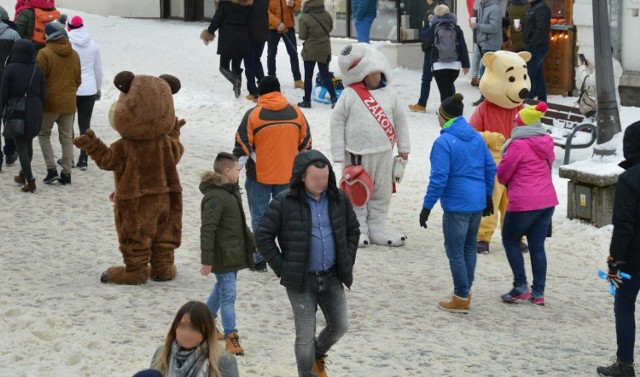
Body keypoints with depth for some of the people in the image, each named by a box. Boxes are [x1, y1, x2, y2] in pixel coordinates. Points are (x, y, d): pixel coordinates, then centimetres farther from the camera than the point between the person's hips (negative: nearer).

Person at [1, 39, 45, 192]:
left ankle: (30, 181, -8)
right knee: (28, 144, 20)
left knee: (21, 147, 0)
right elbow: (42, 95, 4)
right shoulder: (38, 70, 1)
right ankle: (23, 175, 34)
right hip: (35, 113, 4)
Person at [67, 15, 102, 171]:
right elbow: (98, 69, 9)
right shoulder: (93, 45, 2)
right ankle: (83, 159, 3)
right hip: (89, 90, 3)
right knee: (85, 124, 6)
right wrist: (98, 89, 20)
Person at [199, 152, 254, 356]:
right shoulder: (215, 197, -21)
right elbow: (207, 230, -23)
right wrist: (207, 260, -24)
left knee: (221, 289, 20)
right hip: (222, 255, -10)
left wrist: (253, 243, 28)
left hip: (235, 253, 10)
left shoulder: (232, 191, 12)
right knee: (228, 295, -7)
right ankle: (231, 337, -4)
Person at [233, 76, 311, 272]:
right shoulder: (296, 112, 2)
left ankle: (260, 260, 8)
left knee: (259, 218, 6)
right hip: (289, 175, 3)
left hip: (259, 177, -3)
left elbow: (242, 145, -8)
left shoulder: (253, 115, -9)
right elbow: (305, 143, 10)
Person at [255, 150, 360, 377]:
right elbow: (263, 237, -7)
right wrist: (282, 268, -8)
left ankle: (318, 354, 39)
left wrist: (347, 260, 7)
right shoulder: (284, 203, -13)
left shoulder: (338, 199, 1)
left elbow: (353, 230, 16)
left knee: (340, 325, 8)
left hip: (332, 277, 4)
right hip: (301, 280, -4)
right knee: (305, 335, 0)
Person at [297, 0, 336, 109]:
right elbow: (330, 28, 11)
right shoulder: (327, 15, -5)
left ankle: (307, 100, 13)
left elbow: (302, 36, -13)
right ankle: (334, 98, -1)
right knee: (325, 75, 10)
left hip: (310, 50, -4)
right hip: (324, 50, 4)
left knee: (308, 76, 8)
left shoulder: (304, 18, -19)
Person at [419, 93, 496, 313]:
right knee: (469, 247, 19)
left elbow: (439, 178, -18)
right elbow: (491, 168, 11)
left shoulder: (444, 142, -15)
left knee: (455, 251, 2)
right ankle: (465, 291, 28)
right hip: (478, 202, 8)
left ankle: (461, 299, 6)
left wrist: (427, 207, -11)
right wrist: (488, 196, 22)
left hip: (456, 206, -8)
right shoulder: (476, 137, 7)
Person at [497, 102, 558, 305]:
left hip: (524, 203, -7)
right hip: (547, 200, 7)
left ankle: (521, 286, 3)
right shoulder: (547, 144, 8)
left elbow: (502, 173, -8)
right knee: (537, 246, 11)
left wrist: (505, 181, 14)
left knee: (510, 241, 11)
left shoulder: (518, 145, -15)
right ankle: (538, 292, 10)